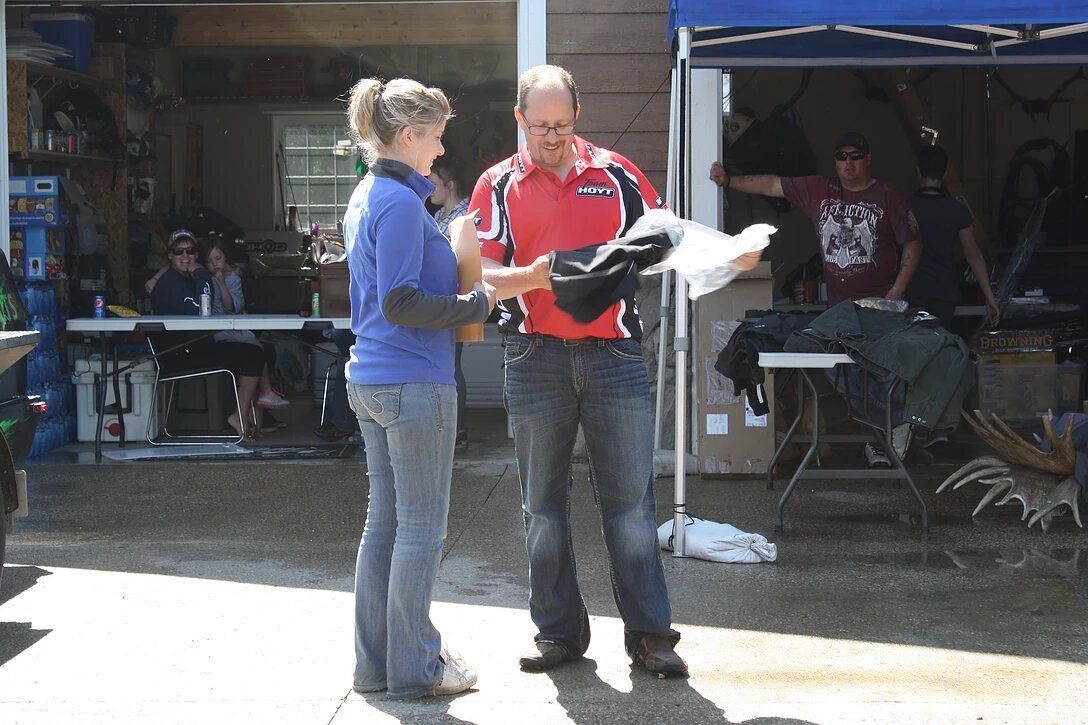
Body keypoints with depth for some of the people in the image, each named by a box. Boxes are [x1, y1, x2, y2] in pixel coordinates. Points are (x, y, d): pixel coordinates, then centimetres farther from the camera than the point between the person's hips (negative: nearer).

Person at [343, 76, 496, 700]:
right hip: (414, 383, -10)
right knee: (422, 527, -1)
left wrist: (452, 273, 12)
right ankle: (415, 667, 6)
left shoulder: (368, 195, 14)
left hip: (371, 379, 10)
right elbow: (400, 302, -22)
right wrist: (477, 304, -14)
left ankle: (377, 661, 20)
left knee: (385, 521, 14)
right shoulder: (401, 202, -16)